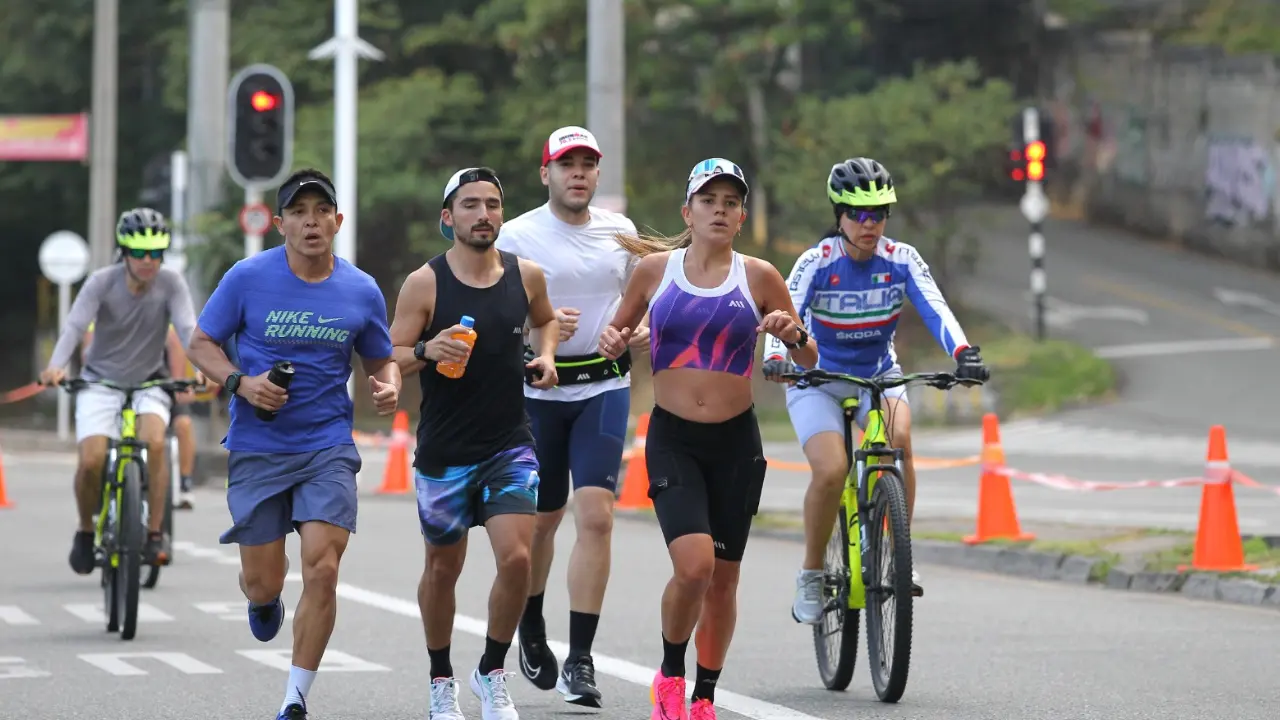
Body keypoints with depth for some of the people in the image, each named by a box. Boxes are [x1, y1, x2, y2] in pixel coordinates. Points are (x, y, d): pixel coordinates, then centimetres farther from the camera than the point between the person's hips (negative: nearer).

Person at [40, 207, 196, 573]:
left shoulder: (170, 283, -12)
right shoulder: (102, 282, -15)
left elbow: (187, 329, -23)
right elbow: (75, 324, -27)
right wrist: (56, 365, -45)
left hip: (148, 383, 0)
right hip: (101, 381, 0)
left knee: (154, 442, -29)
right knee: (91, 459, -20)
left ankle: (154, 532, -16)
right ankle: (85, 530, 8)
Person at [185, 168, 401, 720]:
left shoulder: (362, 291, 1)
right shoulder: (248, 278, -5)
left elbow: (382, 360, 15)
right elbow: (201, 345, 3)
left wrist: (388, 388, -8)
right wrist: (241, 383, -15)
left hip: (328, 449, 1)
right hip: (257, 450, 0)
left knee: (322, 571, -15)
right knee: (262, 582, 3)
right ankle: (264, 602, 45)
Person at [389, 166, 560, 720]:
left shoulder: (526, 275, 1)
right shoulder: (424, 283, -8)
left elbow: (545, 319, 23)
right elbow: (391, 357, -4)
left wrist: (546, 354, 3)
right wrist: (427, 351, -24)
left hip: (510, 446, 1)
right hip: (444, 453, -1)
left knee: (516, 557, -14)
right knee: (442, 569, 12)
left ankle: (492, 674, 7)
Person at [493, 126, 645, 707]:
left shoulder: (620, 231, 7)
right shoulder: (517, 235, -4)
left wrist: (643, 330, -1)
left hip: (604, 387, 1)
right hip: (538, 390, -1)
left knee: (596, 516, -12)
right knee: (541, 519, 11)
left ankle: (580, 660, -10)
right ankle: (531, 632, 36)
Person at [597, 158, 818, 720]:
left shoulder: (758, 277, 1)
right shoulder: (654, 268, 1)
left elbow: (809, 359, 8)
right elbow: (620, 325, 17)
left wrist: (793, 334, -14)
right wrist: (611, 341, -6)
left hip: (735, 441, 1)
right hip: (672, 439, -1)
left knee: (724, 578, 7)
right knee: (693, 564, -19)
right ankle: (670, 673, 5)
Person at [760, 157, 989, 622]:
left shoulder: (901, 260, -11)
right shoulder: (818, 262, -16)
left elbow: (935, 309, -23)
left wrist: (964, 353, -41)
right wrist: (776, 357, -48)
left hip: (878, 376, 2)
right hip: (819, 380, -2)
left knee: (899, 439, -30)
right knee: (831, 472, -25)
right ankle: (811, 574, -4)